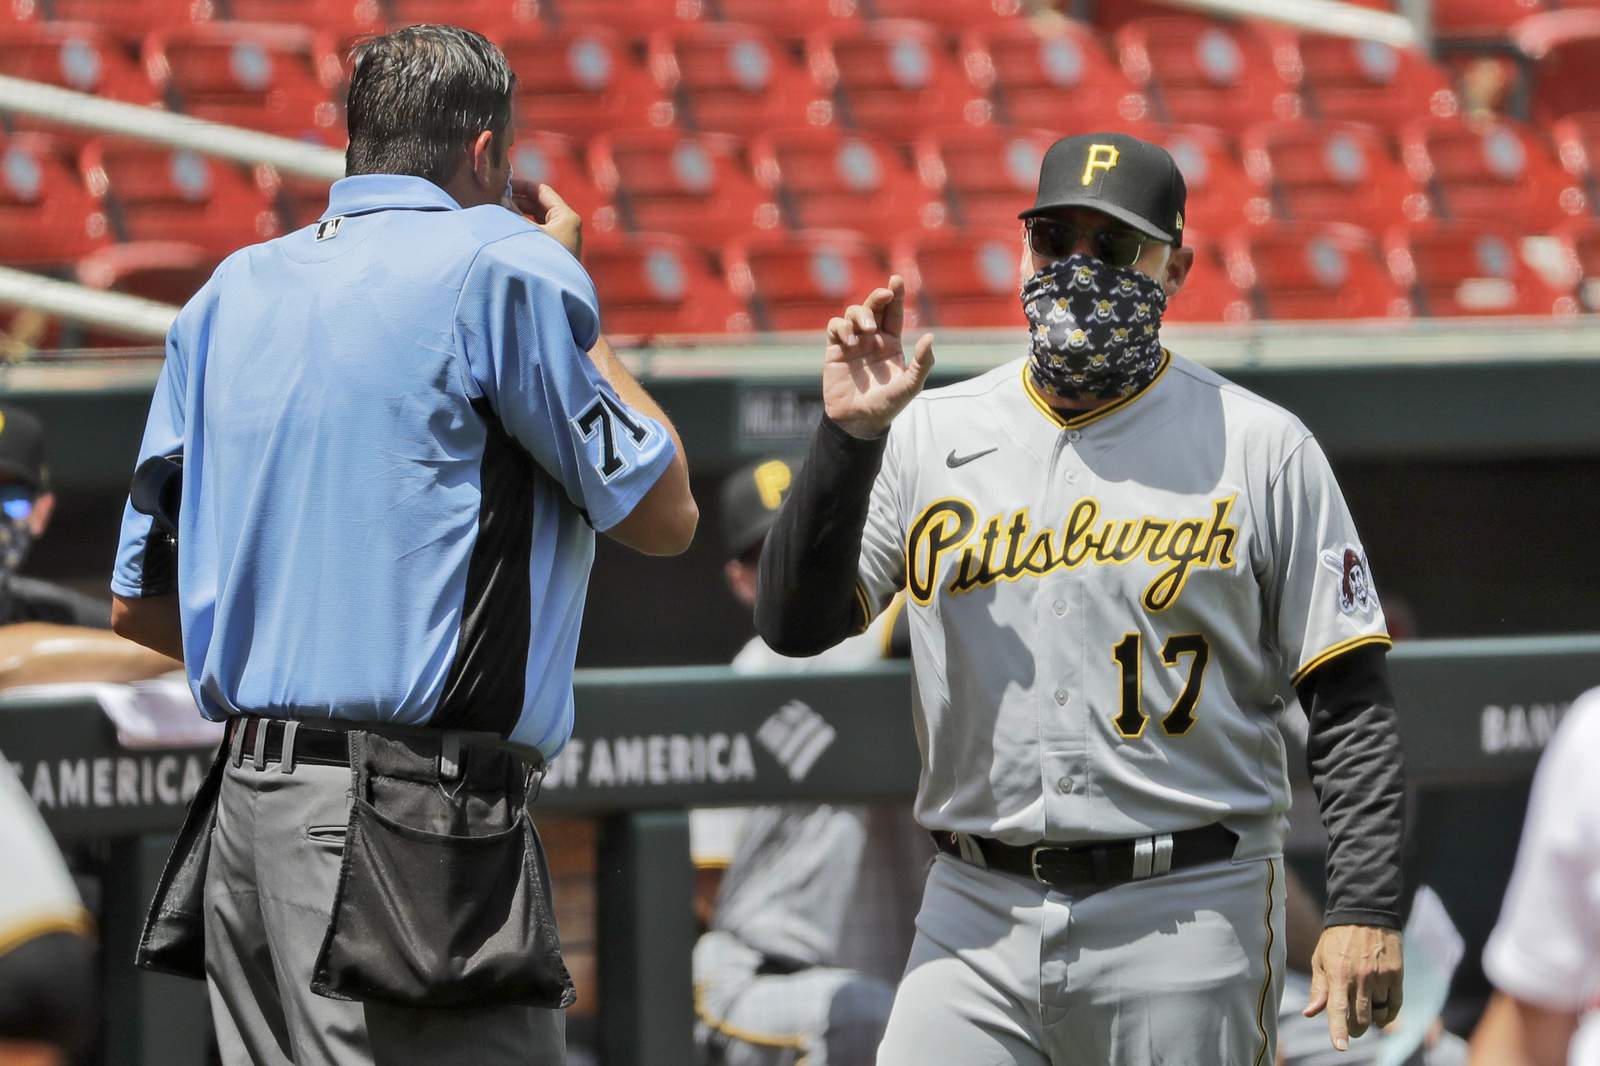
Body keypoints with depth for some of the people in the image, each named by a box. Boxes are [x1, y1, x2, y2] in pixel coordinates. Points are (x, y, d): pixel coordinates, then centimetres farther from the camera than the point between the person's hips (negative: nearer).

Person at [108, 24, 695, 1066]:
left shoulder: (229, 293, 16)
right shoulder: (502, 265, -4)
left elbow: (141, 602, 17)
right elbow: (663, 513, 4)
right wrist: (571, 293, 13)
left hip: (245, 809, 8)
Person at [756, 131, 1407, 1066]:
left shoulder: (1261, 449, 2)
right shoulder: (930, 437, 9)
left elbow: (1351, 700, 0)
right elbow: (796, 625, 0)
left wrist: (1367, 910, -10)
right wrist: (849, 435, -12)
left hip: (1187, 916, -2)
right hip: (977, 918, 2)